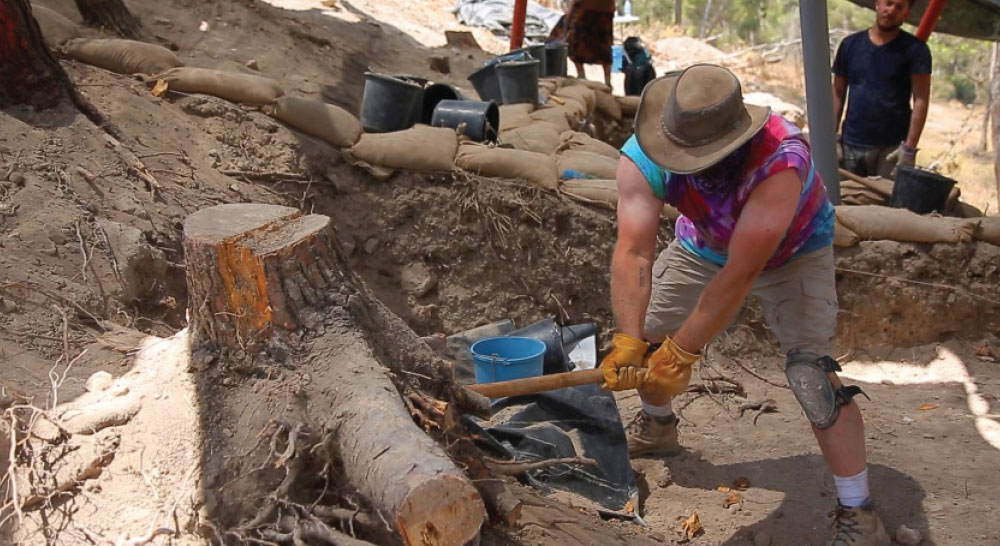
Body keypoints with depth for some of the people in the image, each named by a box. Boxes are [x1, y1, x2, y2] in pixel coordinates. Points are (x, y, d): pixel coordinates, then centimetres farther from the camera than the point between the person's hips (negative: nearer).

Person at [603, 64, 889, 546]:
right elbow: (633, 253, -36)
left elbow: (740, 274, -41)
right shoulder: (643, 159, -30)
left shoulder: (779, 162, -44)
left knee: (810, 372, -19)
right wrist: (628, 342, -46)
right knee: (645, 333, 7)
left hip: (793, 253, -4)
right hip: (705, 243, 5)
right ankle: (656, 428, 39)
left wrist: (681, 353, -38)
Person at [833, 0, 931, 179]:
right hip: (851, 145, 3)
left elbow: (920, 100, -6)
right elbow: (838, 93, 10)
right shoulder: (850, 44, 8)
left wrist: (910, 146, -15)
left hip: (892, 147, -3)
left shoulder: (914, 49, -2)